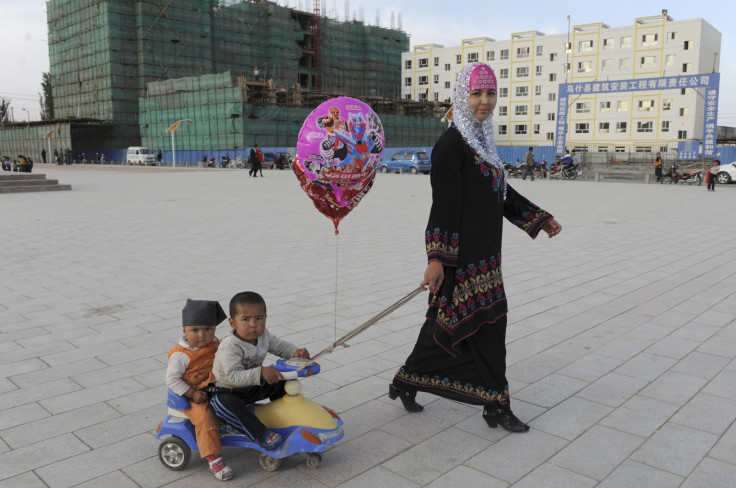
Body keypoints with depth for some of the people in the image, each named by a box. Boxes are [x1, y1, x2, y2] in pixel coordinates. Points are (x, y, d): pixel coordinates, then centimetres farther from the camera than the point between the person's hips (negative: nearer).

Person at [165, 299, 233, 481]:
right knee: (206, 418, -26)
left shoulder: (216, 345, 0)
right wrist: (192, 394, -21)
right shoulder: (181, 355, -18)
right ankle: (214, 459, -19)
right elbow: (171, 379, -17)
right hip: (192, 398, -7)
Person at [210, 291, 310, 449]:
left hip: (253, 387, 7)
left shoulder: (264, 336, -6)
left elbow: (280, 346, 8)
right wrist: (261, 373, -49)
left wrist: (295, 352, -14)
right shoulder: (230, 347, -31)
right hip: (228, 391, -7)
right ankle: (261, 434, -33)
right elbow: (233, 376, -38)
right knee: (227, 403, -38)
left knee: (283, 382, 0)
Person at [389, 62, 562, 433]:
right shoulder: (451, 144, -14)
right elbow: (444, 204, -20)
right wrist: (437, 258, -23)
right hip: (463, 254, -9)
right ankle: (496, 406, 15)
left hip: (483, 252, 9)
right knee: (486, 323, 0)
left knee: (447, 324, 14)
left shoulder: (481, 141, 14)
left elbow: (501, 190, 23)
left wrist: (540, 219, 25)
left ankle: (405, 383, 29)